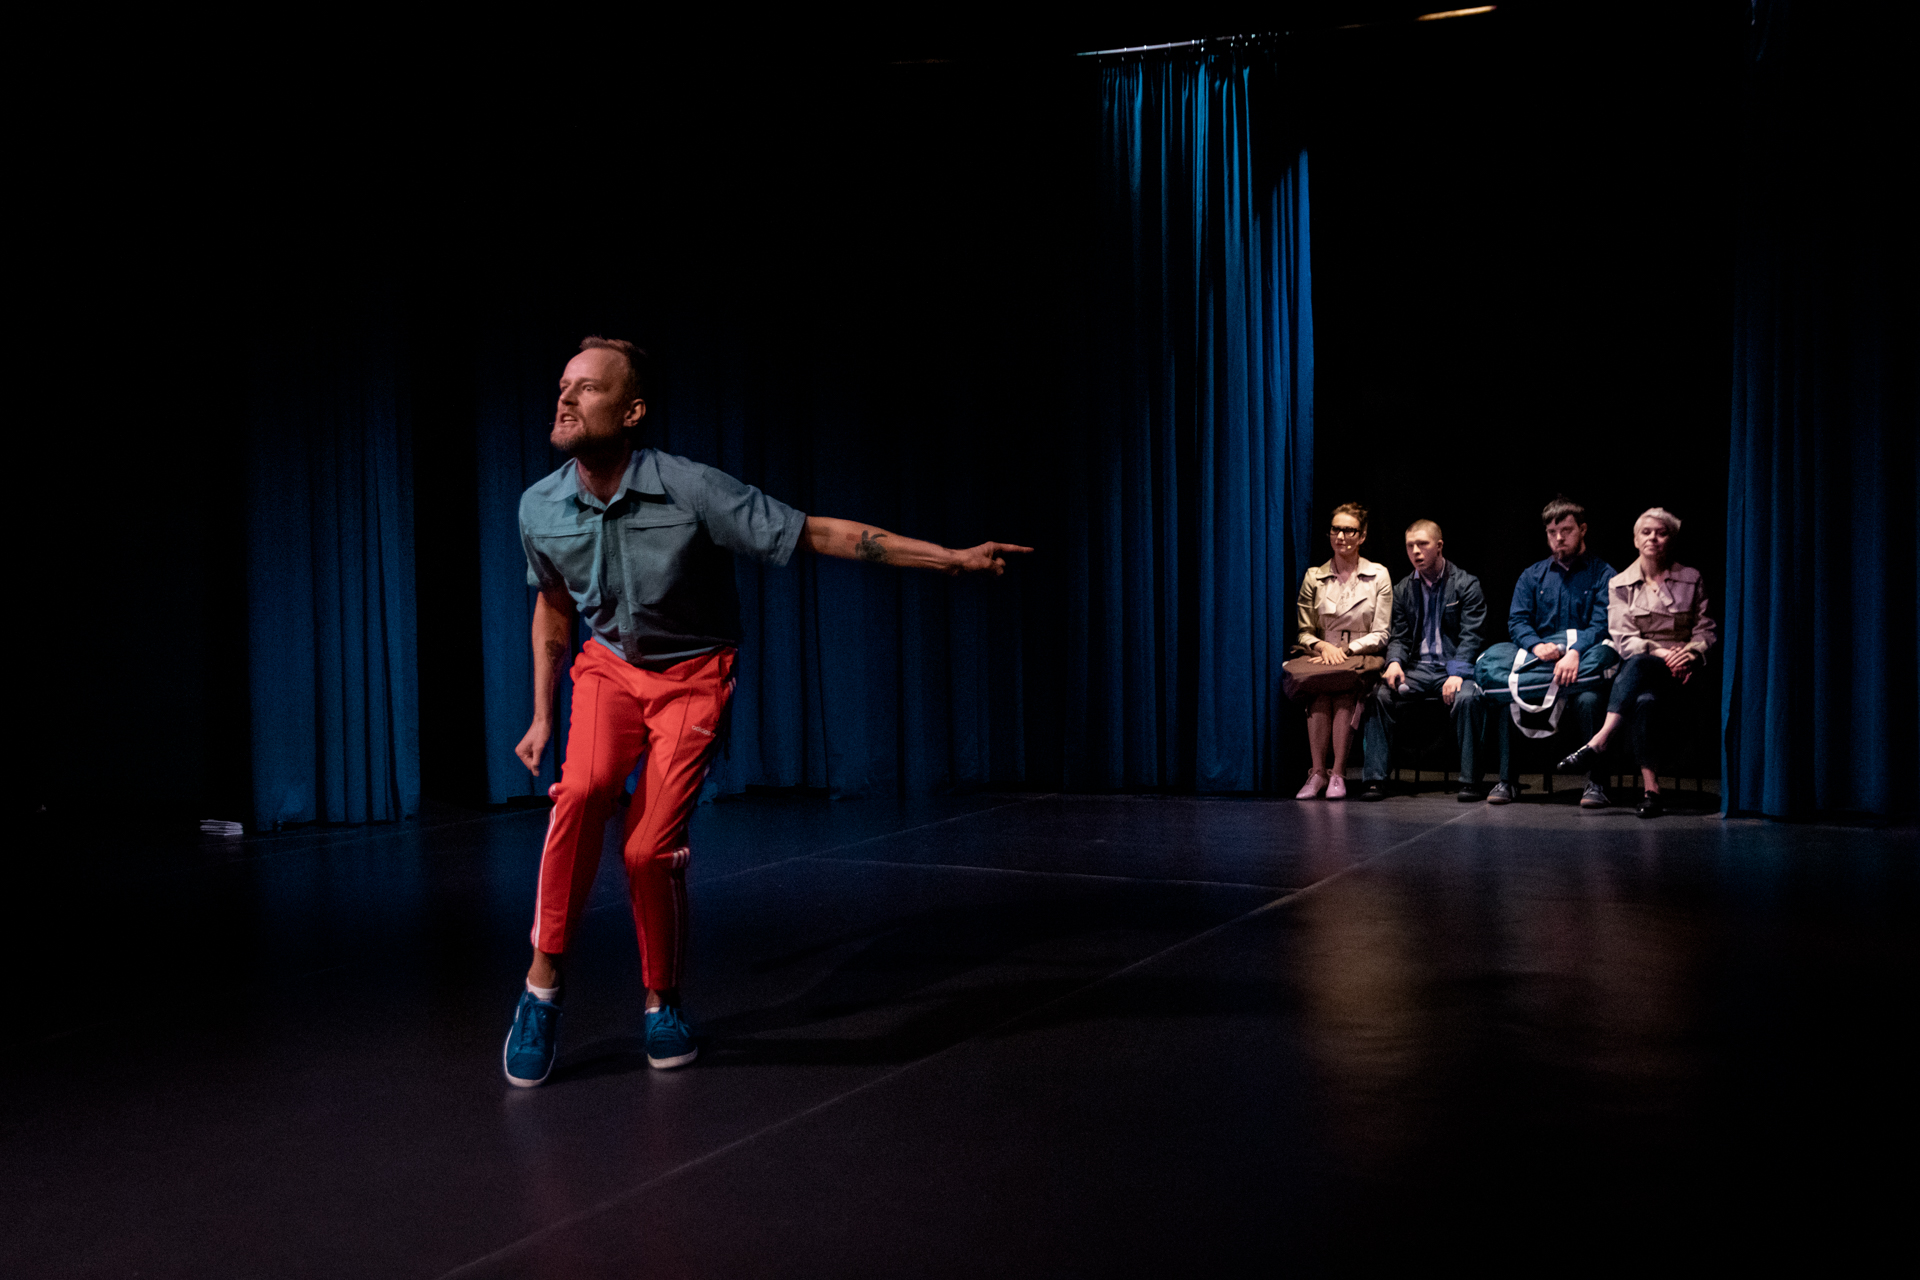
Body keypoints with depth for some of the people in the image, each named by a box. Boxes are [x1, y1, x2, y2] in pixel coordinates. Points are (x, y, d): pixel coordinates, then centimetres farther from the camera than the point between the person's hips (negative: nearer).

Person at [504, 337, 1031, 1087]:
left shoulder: (689, 490, -23)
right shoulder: (540, 509, -9)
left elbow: (818, 534, -20)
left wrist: (955, 558, -23)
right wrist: (542, 715, 14)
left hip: (692, 673, -3)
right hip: (609, 663, 3)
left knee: (649, 846, -16)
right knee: (584, 787, -28)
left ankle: (662, 1003, 12)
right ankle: (542, 985, -14)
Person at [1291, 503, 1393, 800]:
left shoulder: (1378, 576, 6)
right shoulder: (1314, 578, 10)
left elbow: (1380, 634, 1)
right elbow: (1304, 633, 9)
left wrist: (1345, 649, -14)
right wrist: (1323, 647, -13)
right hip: (1321, 658, 1)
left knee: (1345, 690, -35)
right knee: (1320, 691, -33)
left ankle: (1338, 774, -31)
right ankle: (1318, 771, -30)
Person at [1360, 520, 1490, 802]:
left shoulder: (1467, 585, 2)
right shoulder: (1402, 590, 14)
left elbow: (1470, 637, -6)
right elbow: (1399, 637, 11)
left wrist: (1457, 673, -22)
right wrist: (1394, 662, -13)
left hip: (1455, 668, -3)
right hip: (1418, 668, 3)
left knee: (1467, 698, -36)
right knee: (1379, 694, -25)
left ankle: (1470, 780, -26)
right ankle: (1374, 778, -21)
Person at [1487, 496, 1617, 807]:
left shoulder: (1602, 574, 6)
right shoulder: (1532, 576, 18)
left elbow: (1601, 624, -7)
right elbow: (1516, 621, 6)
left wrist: (1574, 652, -27)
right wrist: (1537, 645, -17)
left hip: (1584, 662, -3)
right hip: (1536, 662, 3)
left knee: (1587, 699, -35)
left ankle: (1595, 783, -21)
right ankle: (1506, 779, -19)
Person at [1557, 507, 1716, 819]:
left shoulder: (1691, 579, 12)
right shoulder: (1620, 584, 11)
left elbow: (1706, 630, 9)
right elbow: (1624, 638, 1)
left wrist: (1691, 653, -13)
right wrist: (1661, 653, -16)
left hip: (1679, 672, -1)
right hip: (1639, 672, 1)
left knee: (1639, 663, -38)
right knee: (1645, 701, -37)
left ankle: (1598, 742, -47)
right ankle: (1651, 790, -43)